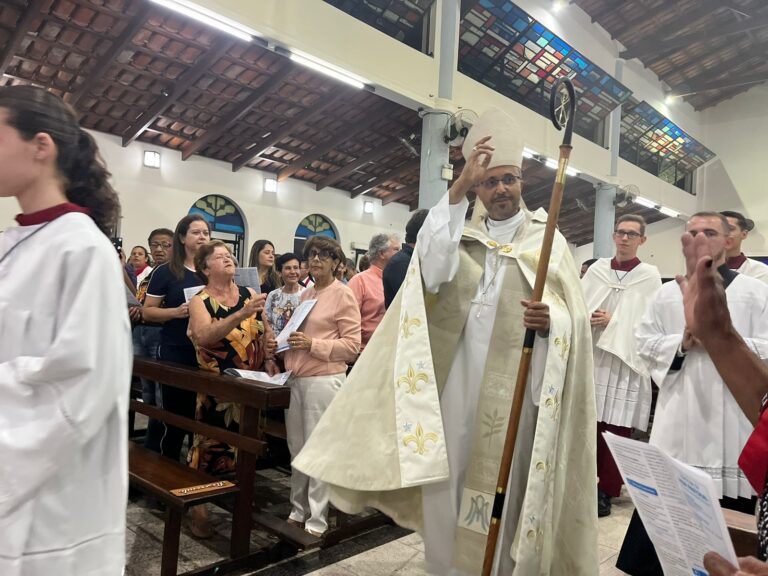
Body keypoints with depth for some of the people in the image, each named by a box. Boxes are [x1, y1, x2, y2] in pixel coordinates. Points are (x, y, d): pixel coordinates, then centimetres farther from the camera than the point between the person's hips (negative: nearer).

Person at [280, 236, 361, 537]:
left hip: (324, 380, -7)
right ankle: (298, 510, 27)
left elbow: (352, 346, -9)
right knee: (297, 448, 13)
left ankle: (317, 520, 11)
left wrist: (312, 344, -18)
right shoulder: (305, 294, 16)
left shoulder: (343, 294, -4)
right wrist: (286, 339, 4)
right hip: (296, 378, 7)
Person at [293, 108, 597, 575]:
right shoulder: (463, 236, 11)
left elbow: (574, 317, -2)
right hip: (455, 376, 2)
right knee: (442, 480, 7)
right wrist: (457, 190, -13)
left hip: (513, 382, -2)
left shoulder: (548, 240, 6)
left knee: (501, 486, 4)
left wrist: (549, 320, -26)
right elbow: (432, 274, -11)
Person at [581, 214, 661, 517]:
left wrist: (612, 321, -14)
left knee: (616, 430, 1)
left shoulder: (650, 275, 3)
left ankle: (606, 491, 13)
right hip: (591, 356, 3)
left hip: (626, 360, -2)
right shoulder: (597, 269, 12)